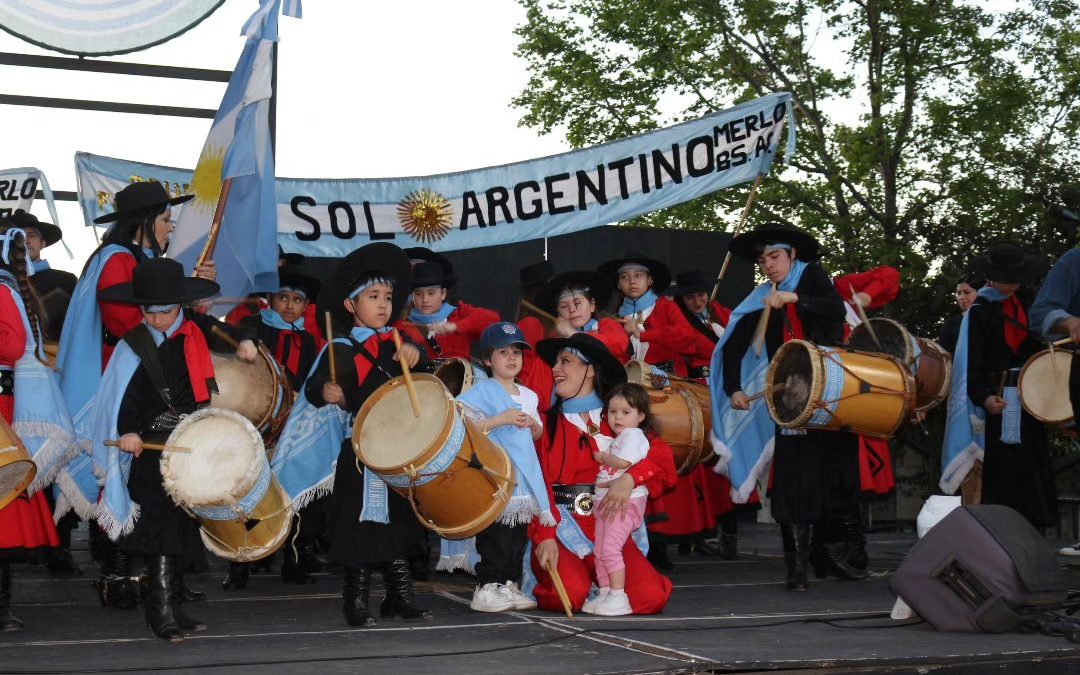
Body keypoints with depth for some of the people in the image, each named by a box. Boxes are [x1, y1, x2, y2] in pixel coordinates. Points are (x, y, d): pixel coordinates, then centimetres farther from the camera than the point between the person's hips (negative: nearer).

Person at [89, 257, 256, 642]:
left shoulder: (196, 330, 5)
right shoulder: (135, 346, -5)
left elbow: (224, 331, 25)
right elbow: (123, 395, -11)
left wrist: (243, 343, 5)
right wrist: (127, 431, -26)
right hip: (153, 449, -5)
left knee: (183, 526, 12)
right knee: (164, 524, -12)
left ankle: (172, 606, 22)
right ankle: (162, 610, -8)